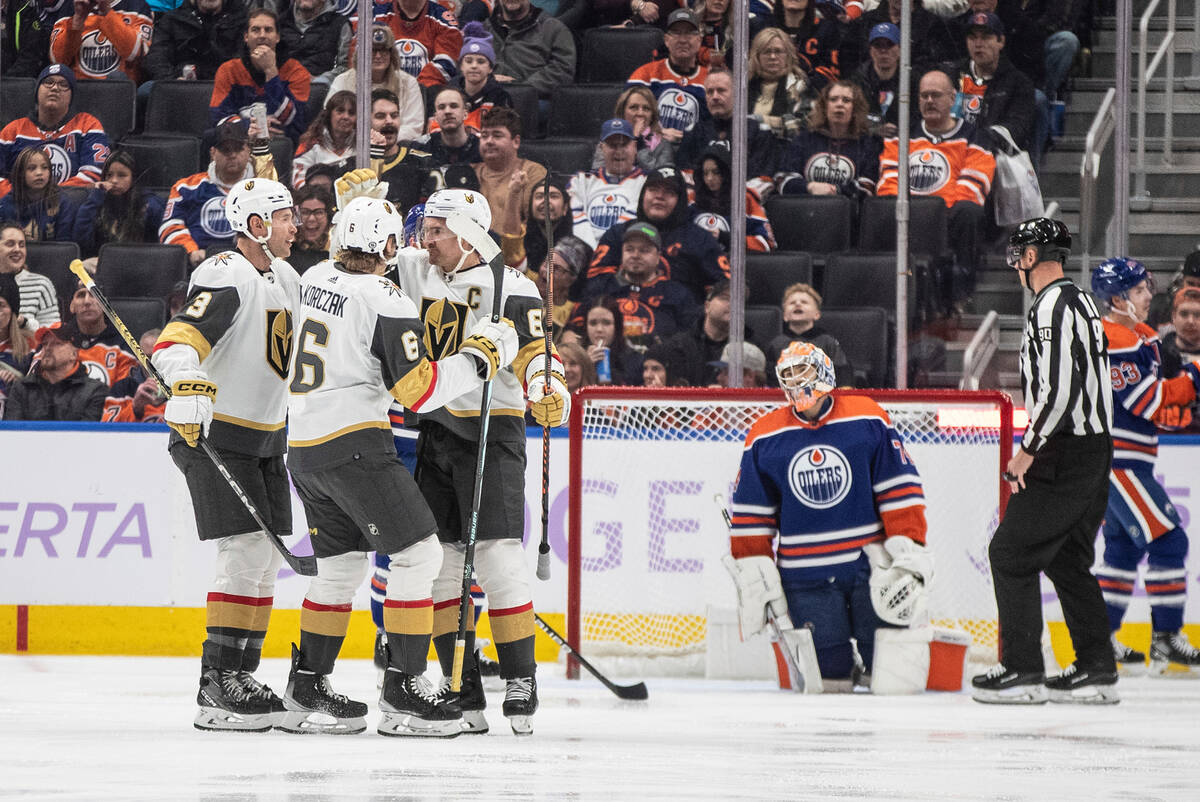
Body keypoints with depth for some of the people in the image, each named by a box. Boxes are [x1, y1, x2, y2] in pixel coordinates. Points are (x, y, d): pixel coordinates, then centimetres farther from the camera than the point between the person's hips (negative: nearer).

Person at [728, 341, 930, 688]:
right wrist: (754, 573, 2)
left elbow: (899, 487, 1)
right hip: (807, 577, 1)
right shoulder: (765, 436, 4)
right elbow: (750, 515, 8)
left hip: (870, 565, -1)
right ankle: (841, 672, 27)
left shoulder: (867, 419, 1)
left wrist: (908, 546, -7)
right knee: (827, 674, -4)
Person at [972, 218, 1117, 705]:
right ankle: (1097, 671, 14)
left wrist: (1028, 450, -15)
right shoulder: (1081, 303, 17)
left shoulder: (1052, 307, -15)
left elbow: (1059, 389, -24)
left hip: (1064, 458, -10)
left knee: (1011, 553, -4)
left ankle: (1022, 672, -6)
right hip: (1096, 450, 10)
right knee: (1067, 558, 15)